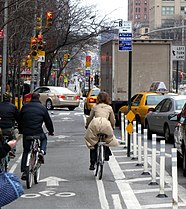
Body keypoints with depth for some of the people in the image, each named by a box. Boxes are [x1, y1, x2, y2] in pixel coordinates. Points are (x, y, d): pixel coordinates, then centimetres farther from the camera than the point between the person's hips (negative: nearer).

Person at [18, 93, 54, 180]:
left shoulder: (24, 107, 11)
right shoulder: (42, 108, 4)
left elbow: (20, 120, 18)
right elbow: (48, 120, 8)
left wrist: (20, 130, 31)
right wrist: (51, 131, 23)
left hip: (26, 133, 2)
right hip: (38, 132, -2)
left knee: (26, 151, 13)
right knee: (44, 139, 31)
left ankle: (24, 171, 5)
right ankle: (42, 151, 2)